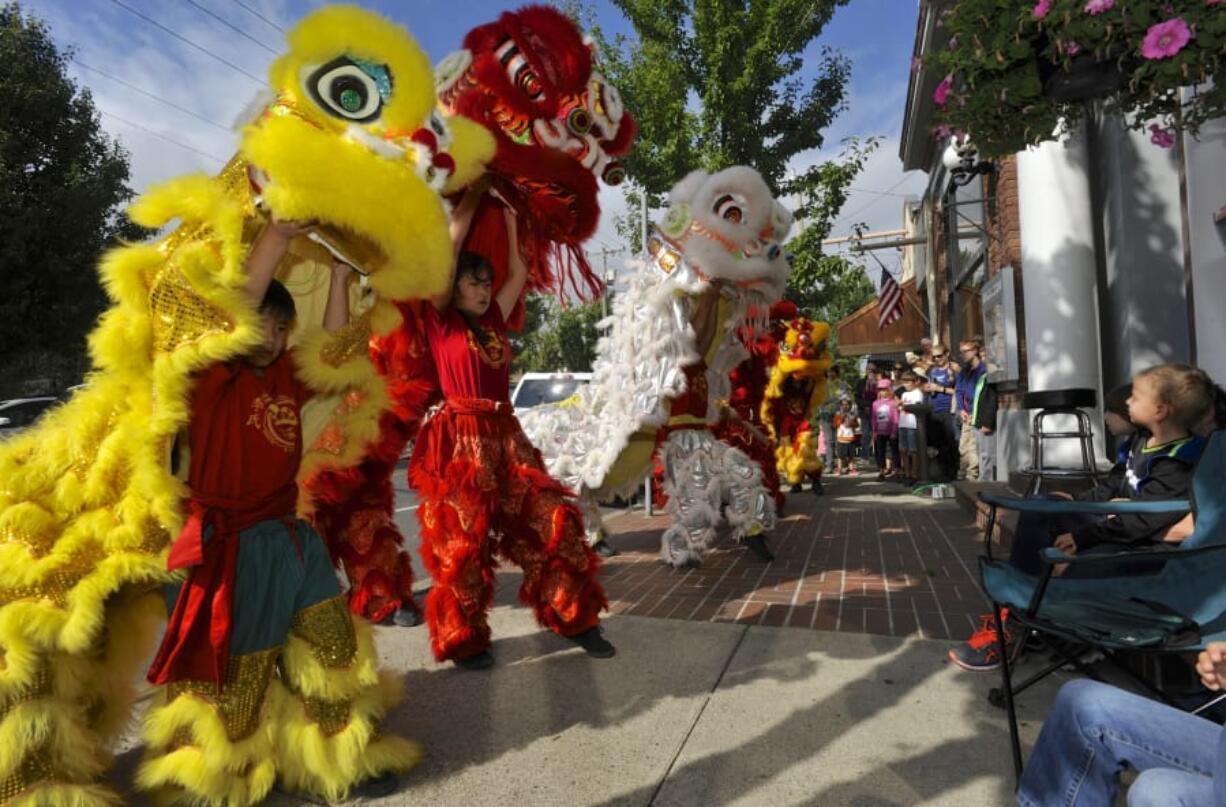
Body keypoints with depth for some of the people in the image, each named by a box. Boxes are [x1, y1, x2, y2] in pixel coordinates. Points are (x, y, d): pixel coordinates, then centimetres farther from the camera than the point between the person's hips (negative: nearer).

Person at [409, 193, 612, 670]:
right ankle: (462, 640, 19)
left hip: (505, 435, 6)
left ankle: (572, 618, 16)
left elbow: (519, 274, 20)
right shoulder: (441, 321, 0)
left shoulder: (493, 319, 15)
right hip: (460, 440, -5)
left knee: (552, 521, 2)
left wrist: (509, 221, 21)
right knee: (464, 540, 1)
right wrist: (468, 204, 6)